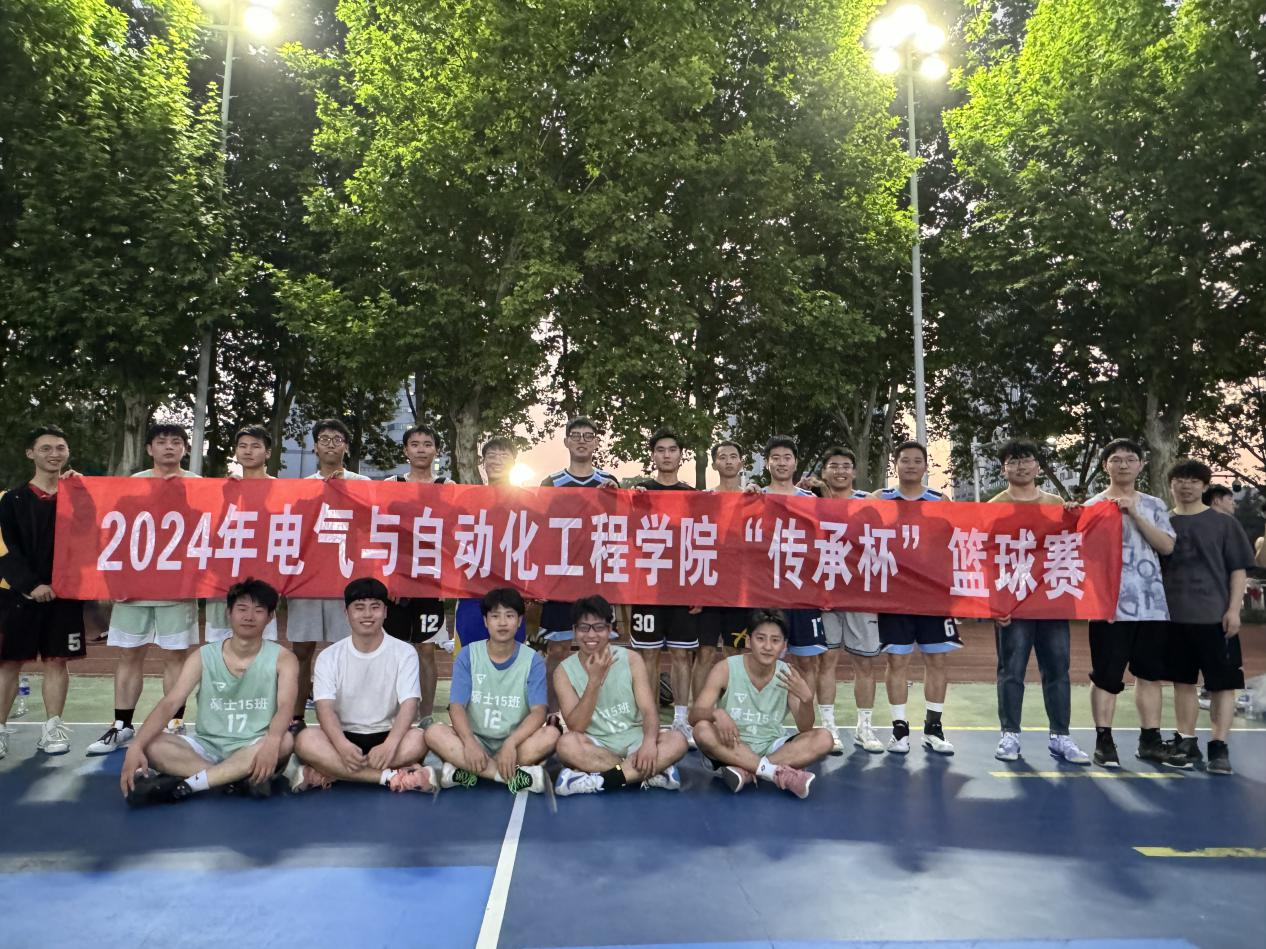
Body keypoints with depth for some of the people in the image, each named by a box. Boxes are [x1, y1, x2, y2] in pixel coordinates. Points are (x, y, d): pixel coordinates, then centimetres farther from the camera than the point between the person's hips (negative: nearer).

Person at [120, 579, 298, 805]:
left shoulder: (282, 659, -6)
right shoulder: (203, 657, -1)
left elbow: (285, 707, -21)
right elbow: (169, 704, -10)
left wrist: (272, 741, -44)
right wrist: (135, 746, -28)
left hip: (254, 749, -2)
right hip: (208, 746, 2)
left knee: (285, 741, -35)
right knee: (150, 746, -23)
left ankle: (184, 785, -30)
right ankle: (242, 779, -28)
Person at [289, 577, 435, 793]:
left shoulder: (404, 652, -2)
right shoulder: (329, 656, 1)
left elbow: (409, 705, -13)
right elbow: (325, 708, -12)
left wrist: (389, 745, -33)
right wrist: (343, 746, -33)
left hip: (387, 736, -1)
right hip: (344, 738, 1)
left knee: (419, 739, -32)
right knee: (305, 740, -29)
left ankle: (328, 773, -27)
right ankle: (391, 776, -32)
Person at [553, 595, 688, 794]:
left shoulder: (631, 659, -2)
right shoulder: (564, 671, -4)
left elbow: (649, 710, -9)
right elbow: (576, 727, -12)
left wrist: (649, 742, -31)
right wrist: (594, 680, -22)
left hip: (634, 741, 1)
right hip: (596, 748, -1)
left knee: (678, 740, -26)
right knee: (567, 744, -34)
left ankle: (600, 780, -30)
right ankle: (650, 773, -26)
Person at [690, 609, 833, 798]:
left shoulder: (788, 675, -5)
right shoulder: (725, 669, -12)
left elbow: (804, 729, -8)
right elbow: (694, 715, -17)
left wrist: (807, 699, -28)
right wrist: (717, 713, -40)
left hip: (770, 749, 2)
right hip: (731, 750, -2)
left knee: (823, 739, -20)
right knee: (702, 730, -32)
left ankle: (745, 771, -25)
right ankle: (779, 773, -28)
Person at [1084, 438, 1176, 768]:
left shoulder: (1154, 505, 11)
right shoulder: (1093, 506, 1)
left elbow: (1167, 546, -3)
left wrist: (1135, 514, -10)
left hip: (1152, 604, 4)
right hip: (1111, 604, -4)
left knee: (1150, 674, 10)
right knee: (1106, 676, -1)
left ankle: (1150, 740, 20)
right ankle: (1104, 741, 7)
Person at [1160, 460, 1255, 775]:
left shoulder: (1223, 523, 2)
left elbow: (1239, 569, 0)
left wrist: (1233, 609, -8)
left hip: (1215, 617, -2)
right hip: (1174, 617, 2)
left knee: (1222, 683, 0)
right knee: (1183, 681, 9)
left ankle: (1219, 747, 7)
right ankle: (1187, 743, 18)